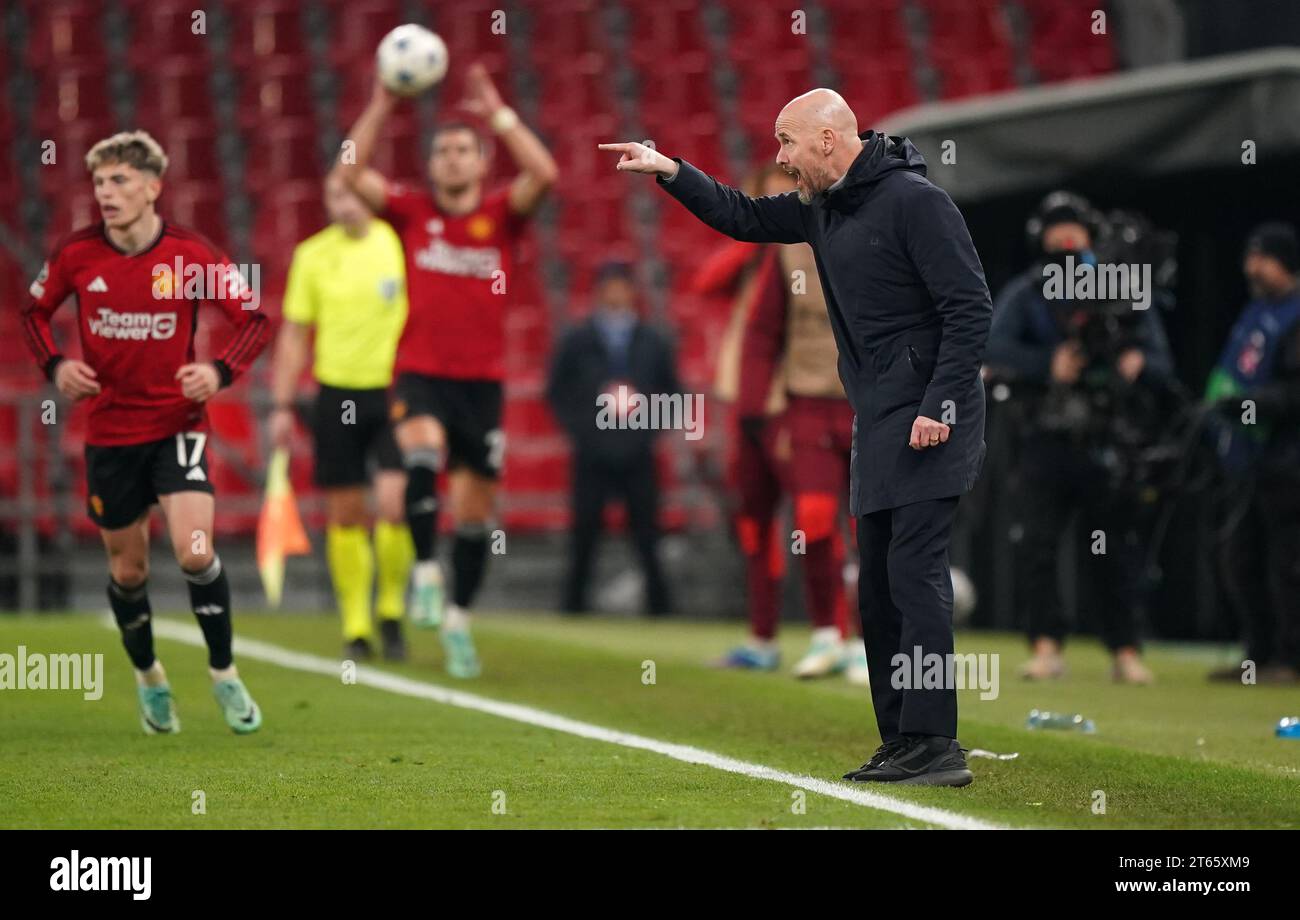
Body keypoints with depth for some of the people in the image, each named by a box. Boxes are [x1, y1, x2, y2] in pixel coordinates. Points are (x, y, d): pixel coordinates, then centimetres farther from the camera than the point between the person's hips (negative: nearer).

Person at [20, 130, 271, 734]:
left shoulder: (192, 256, -11)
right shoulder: (75, 254, -6)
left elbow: (255, 320, -3)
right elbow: (35, 311, 12)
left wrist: (221, 372, -20)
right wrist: (55, 365, -6)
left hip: (177, 424, -2)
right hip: (109, 430, 2)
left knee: (195, 552, -18)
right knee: (127, 570, 11)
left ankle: (224, 675, 2)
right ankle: (148, 677, 36)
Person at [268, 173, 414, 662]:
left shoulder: (400, 242, -2)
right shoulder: (312, 254, 4)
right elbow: (294, 334, 9)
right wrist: (282, 405, 5)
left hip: (393, 391, -2)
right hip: (337, 394, 2)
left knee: (394, 502, -15)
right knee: (345, 514, 3)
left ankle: (392, 609, 6)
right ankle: (355, 628, 13)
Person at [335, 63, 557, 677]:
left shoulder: (500, 216, 5)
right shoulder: (410, 212, 5)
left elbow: (544, 174, -13)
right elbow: (350, 173, -6)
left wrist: (498, 112, -12)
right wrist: (381, 106, -11)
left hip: (482, 379, 2)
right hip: (420, 373, -2)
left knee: (476, 511, 7)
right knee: (423, 450, -34)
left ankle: (458, 618, 23)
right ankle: (425, 570, -21)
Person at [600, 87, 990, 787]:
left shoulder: (915, 202, -13)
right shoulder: (822, 207, 13)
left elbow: (970, 308, -16)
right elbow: (744, 218, 28)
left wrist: (939, 407, -20)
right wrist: (670, 172, 15)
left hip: (929, 421, -9)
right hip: (877, 426, 9)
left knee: (915, 573, -15)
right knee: (878, 587, 8)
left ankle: (934, 745, -18)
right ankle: (900, 744, 11)